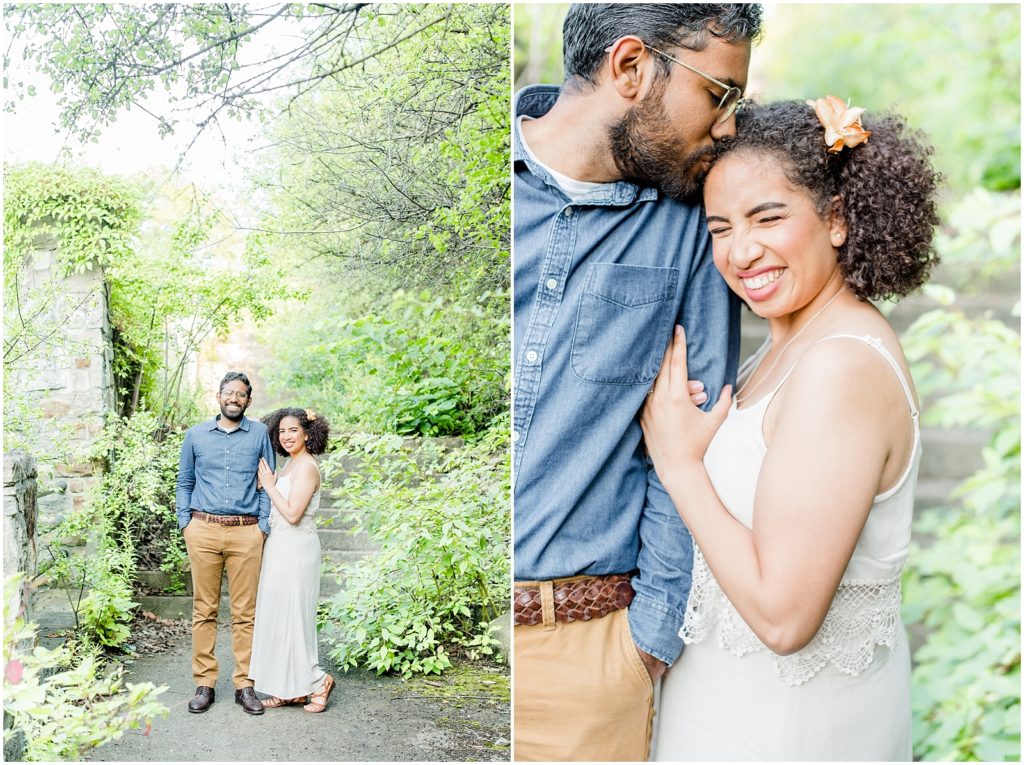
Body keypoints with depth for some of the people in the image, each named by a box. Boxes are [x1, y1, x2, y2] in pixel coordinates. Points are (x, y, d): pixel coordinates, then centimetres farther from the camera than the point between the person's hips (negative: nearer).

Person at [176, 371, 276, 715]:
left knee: (245, 612, 2)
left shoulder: (259, 434, 7)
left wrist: (264, 526, 0)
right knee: (204, 610, 4)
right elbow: (184, 483, 16)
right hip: (204, 530, 1)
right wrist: (185, 522, 6)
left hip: (246, 533, -1)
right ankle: (204, 683, 13)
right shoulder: (196, 435, 11)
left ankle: (244, 684, 10)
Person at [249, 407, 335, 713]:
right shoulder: (290, 463, 13)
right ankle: (291, 689, 18)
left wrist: (270, 485, -12)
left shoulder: (306, 467, -15)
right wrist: (266, 483, 3)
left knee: (290, 616, -3)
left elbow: (293, 514, -21)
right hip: (281, 547, 10)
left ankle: (316, 681, 10)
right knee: (279, 616, 12)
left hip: (295, 550, -10)